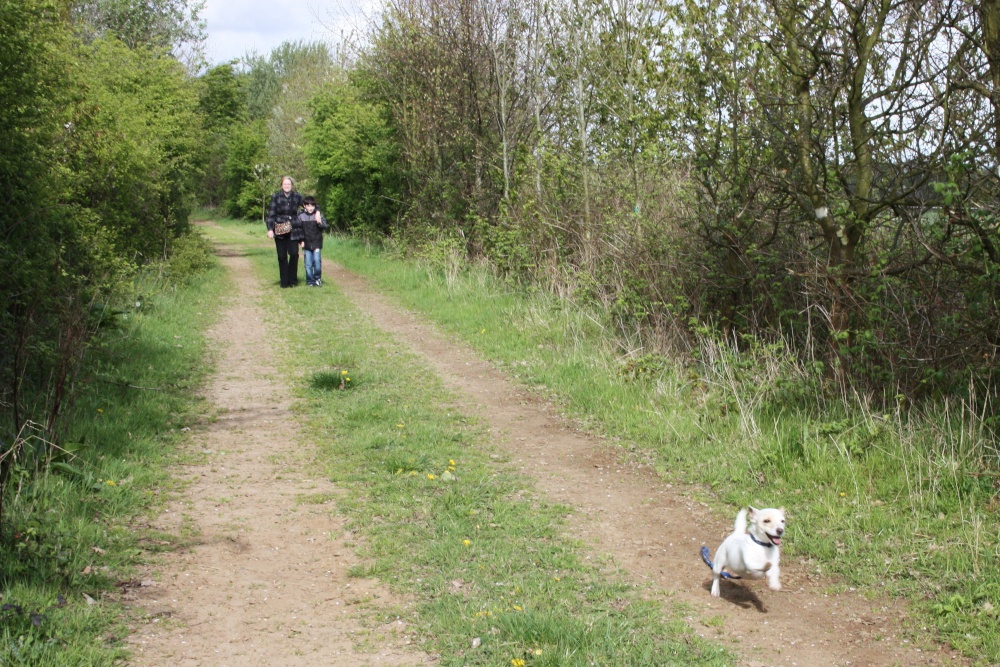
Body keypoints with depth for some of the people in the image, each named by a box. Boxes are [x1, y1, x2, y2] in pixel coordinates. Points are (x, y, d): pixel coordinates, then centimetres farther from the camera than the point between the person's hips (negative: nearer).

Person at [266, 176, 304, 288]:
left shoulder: (297, 197, 4)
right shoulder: (276, 197, 0)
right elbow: (271, 214, -1)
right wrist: (270, 229, -9)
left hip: (293, 230, 1)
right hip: (280, 231, -1)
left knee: (294, 254, -9)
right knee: (282, 256, 2)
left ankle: (292, 280, 6)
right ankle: (284, 281, 9)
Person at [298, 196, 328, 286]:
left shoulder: (318, 214, -1)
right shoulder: (301, 216, 1)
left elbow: (324, 226, -10)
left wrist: (319, 221, -30)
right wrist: (300, 241, 2)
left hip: (317, 243, -1)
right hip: (306, 244, 1)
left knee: (317, 261, -10)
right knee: (308, 264, 3)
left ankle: (317, 278, 10)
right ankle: (310, 281, 14)